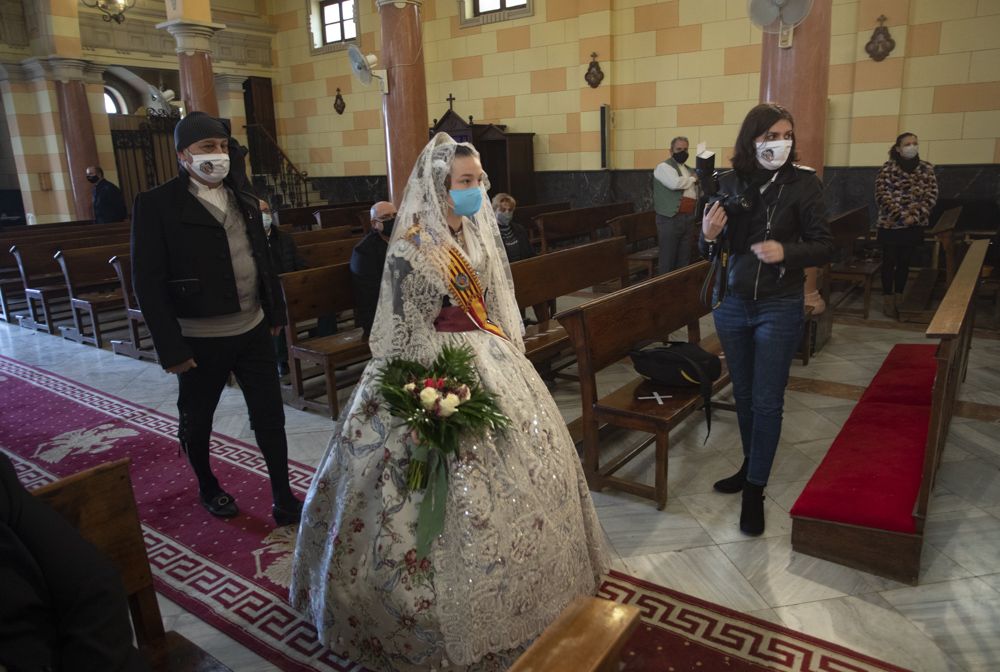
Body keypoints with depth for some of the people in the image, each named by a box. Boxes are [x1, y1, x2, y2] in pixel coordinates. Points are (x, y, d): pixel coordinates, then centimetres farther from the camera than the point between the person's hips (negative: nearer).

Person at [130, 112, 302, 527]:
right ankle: (208, 488, 40)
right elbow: (148, 282, -12)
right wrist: (170, 348, -13)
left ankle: (282, 494, 23)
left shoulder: (243, 198, 6)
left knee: (269, 415, 9)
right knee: (196, 420, 16)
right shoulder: (156, 204, -11)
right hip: (200, 339, -4)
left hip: (254, 330, 4)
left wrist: (275, 311, 13)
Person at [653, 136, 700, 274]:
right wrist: (692, 179, -4)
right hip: (670, 219, -7)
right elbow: (675, 183, -21)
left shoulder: (689, 170, 22)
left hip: (689, 219, 7)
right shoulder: (664, 167, -3)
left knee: (684, 260, 9)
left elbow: (695, 193, 24)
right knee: (668, 259, -5)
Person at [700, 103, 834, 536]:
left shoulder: (804, 183, -8)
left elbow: (824, 247, -8)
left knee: (767, 401, 1)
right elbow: (714, 251, 5)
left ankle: (755, 490, 15)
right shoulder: (728, 183, -1)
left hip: (778, 308, -3)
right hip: (732, 304, 3)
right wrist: (709, 236, -18)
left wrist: (785, 251, -27)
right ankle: (751, 465, 37)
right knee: (743, 394, 16)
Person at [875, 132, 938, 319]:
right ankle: (888, 299, 14)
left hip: (915, 225, 3)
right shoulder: (888, 169, -6)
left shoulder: (926, 169, 4)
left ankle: (899, 297, 24)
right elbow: (882, 195, -12)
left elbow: (931, 195, 1)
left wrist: (915, 216, -12)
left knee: (905, 262, 12)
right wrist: (902, 216, -18)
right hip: (891, 224, -3)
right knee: (890, 262, 4)